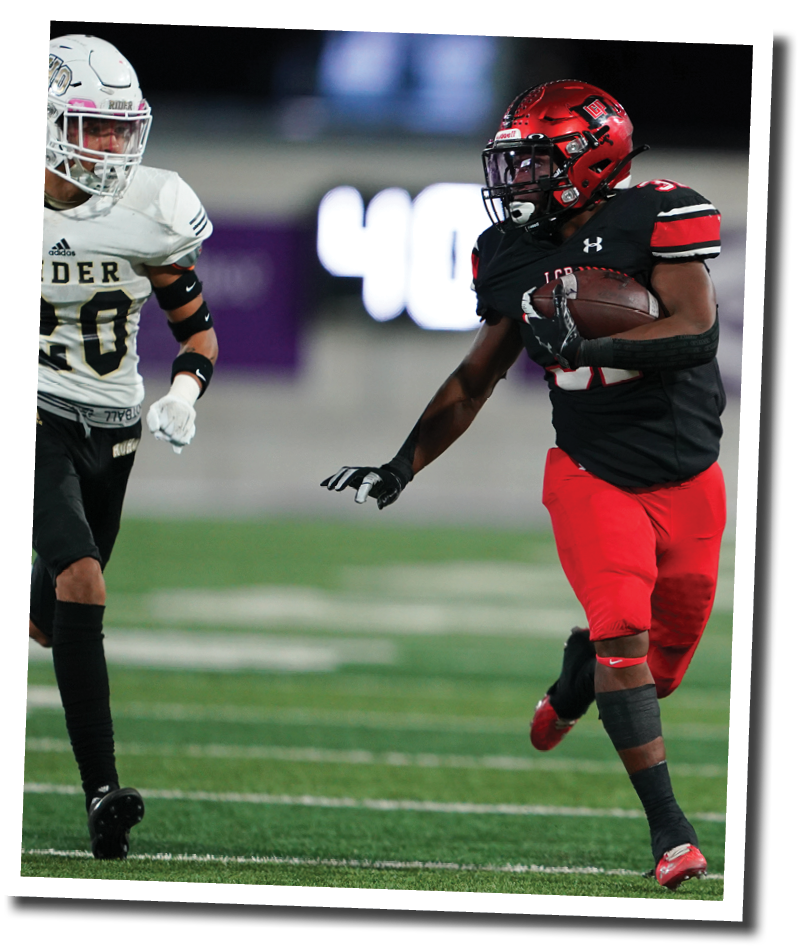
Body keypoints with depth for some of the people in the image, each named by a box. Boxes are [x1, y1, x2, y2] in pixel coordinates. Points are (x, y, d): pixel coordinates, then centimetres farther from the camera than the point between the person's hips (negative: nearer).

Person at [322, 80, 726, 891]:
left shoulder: (656, 217, -12)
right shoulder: (514, 255, 3)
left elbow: (696, 331, -22)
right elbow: (477, 378, 13)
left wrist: (586, 347, -32)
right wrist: (402, 468, 8)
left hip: (686, 479, -2)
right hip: (591, 473, 2)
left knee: (663, 659, 8)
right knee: (622, 631, -18)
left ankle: (570, 690, 43)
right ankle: (668, 829, -14)